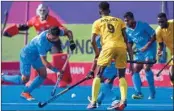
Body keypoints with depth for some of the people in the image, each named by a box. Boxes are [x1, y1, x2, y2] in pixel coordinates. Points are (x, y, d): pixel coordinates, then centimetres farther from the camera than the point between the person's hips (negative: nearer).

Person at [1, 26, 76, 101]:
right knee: (24, 80, -9)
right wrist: (57, 70, -41)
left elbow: (67, 33, 0)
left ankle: (26, 92, 10)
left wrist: (71, 41, -17)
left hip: (36, 56, 8)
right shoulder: (41, 42, -41)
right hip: (26, 55, -8)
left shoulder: (54, 34, -21)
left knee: (43, 75, -2)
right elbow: (44, 62, -38)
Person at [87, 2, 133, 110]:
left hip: (108, 47, -2)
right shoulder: (119, 20, 22)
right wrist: (128, 52, 23)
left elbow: (93, 41, 7)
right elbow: (125, 38, 15)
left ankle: (93, 102, 1)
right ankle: (123, 100, -5)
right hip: (121, 47, 2)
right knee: (122, 76, 14)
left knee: (98, 75, 8)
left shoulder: (97, 22, 16)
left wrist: (97, 53, 21)